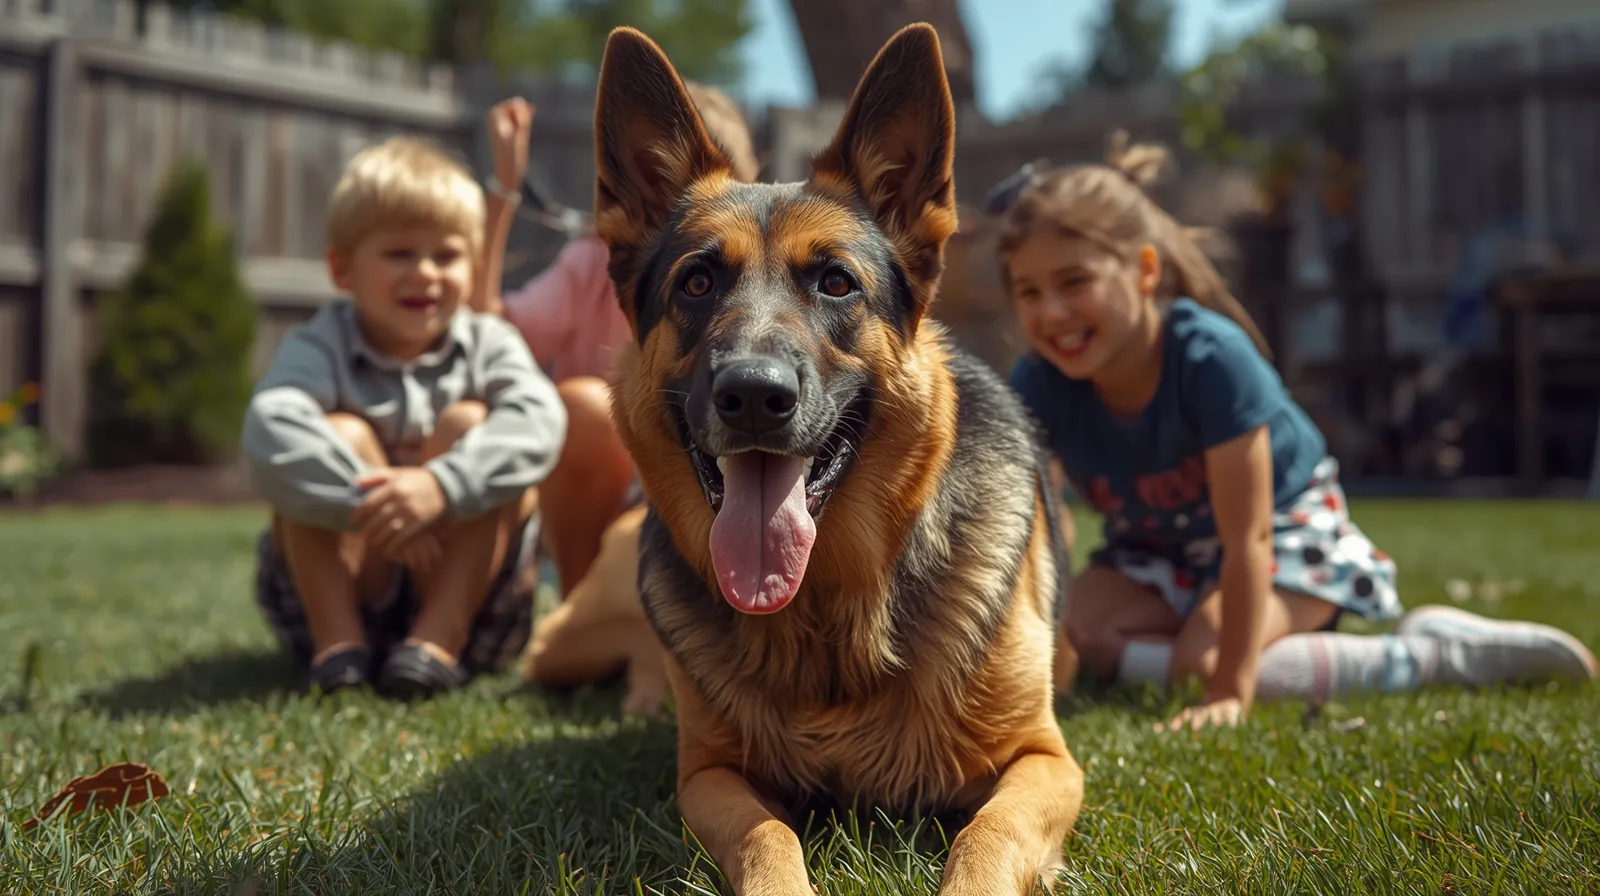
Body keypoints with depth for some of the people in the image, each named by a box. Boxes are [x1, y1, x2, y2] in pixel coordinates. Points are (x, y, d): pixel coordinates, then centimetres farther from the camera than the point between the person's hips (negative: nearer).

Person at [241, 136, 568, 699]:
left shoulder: (488, 344, 0)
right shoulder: (319, 348, -5)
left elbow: (540, 419, -23)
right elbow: (269, 433, -27)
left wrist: (443, 486, -39)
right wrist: (371, 506, -39)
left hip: (464, 591, 1)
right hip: (342, 591, -1)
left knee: (470, 425, -19)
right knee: (341, 436, -21)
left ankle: (441, 636, -25)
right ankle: (336, 637, -22)